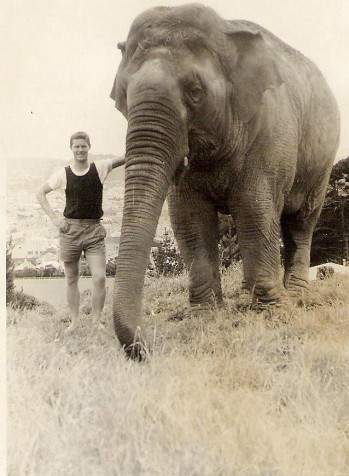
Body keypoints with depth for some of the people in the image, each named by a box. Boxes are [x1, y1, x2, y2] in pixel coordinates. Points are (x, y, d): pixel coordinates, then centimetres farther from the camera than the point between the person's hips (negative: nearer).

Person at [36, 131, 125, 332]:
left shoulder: (100, 168, -2)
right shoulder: (63, 174, -1)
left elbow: (124, 158, -14)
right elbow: (40, 193, 9)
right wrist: (53, 216, 0)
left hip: (94, 229, -1)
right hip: (70, 229, 1)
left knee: (100, 277, -10)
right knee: (72, 279, 9)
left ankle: (96, 321, 5)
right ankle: (75, 321, 21)